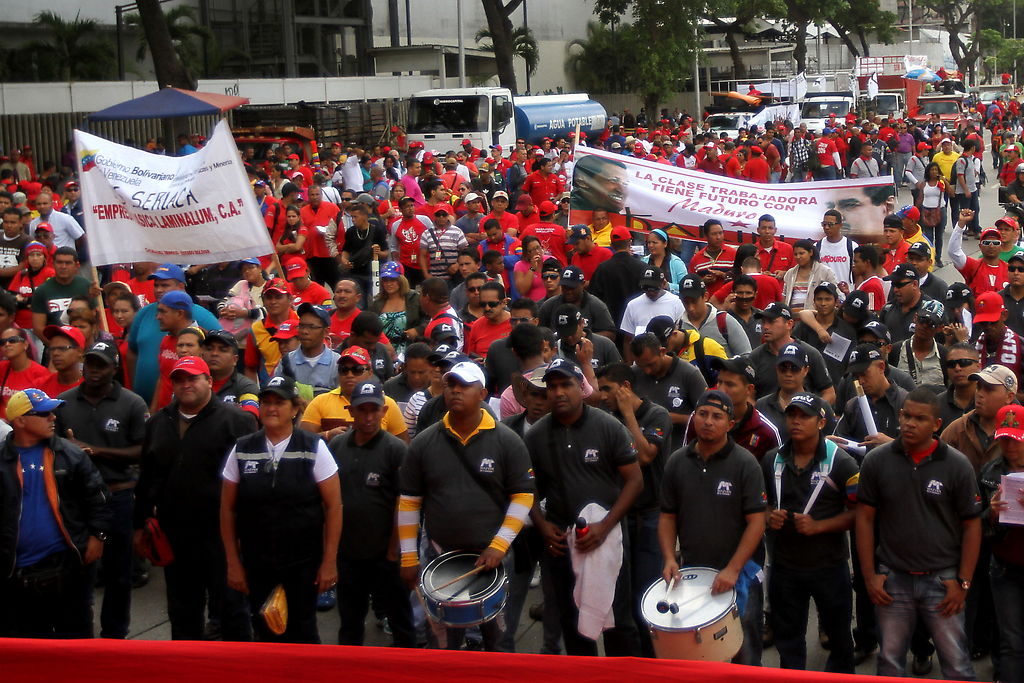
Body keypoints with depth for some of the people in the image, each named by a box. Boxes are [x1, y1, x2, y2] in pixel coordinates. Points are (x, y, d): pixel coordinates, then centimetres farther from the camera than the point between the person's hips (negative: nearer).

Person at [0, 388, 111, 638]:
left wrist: (97, 535, -4)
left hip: (68, 564, 0)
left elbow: (97, 497, 4)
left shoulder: (70, 454, -1)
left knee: (75, 631, 9)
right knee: (24, 636, 12)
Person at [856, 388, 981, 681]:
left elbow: (971, 525, -1)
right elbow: (865, 518, 3)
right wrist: (870, 576, 0)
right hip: (892, 579, 2)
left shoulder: (957, 465, -6)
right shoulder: (876, 461, -3)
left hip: (942, 579, -1)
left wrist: (963, 582, -4)